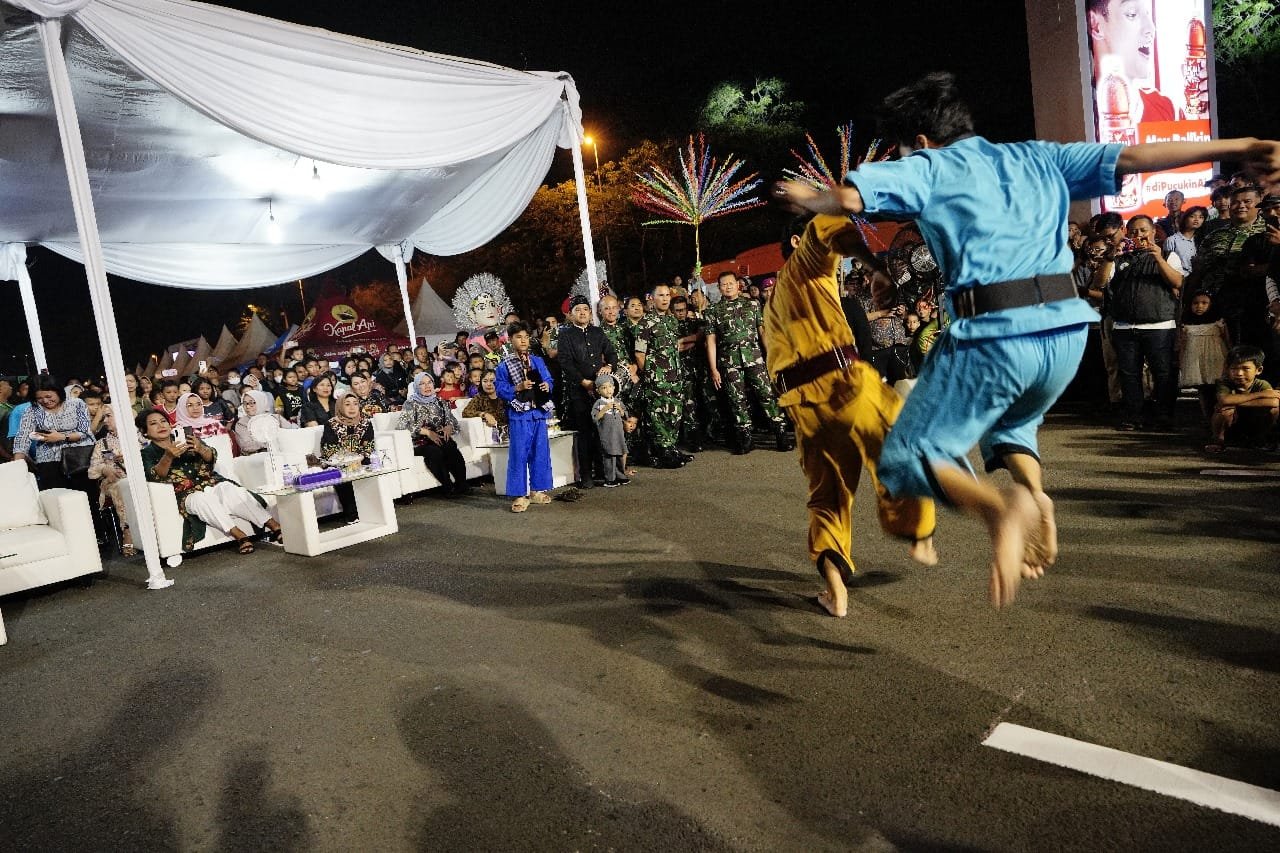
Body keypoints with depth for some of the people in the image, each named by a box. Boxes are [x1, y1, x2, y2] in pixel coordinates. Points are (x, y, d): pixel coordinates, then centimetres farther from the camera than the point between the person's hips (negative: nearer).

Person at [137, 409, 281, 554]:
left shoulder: (185, 438, 19)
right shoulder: (147, 454, 12)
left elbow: (212, 457, 3)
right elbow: (155, 476, -9)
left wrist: (200, 448, -22)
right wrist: (168, 457, -30)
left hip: (210, 482, 2)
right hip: (186, 494, -2)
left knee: (232, 491, -31)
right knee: (202, 500, -36)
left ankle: (275, 526, -36)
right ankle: (240, 536, -42)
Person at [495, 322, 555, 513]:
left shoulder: (538, 361, 11)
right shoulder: (504, 365, -1)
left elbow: (549, 380, 15)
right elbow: (500, 389, -5)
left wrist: (547, 386, -6)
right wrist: (518, 387, -17)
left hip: (539, 412, 4)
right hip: (519, 415, -4)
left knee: (541, 452, 8)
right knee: (519, 454, -3)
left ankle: (537, 491, 21)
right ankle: (520, 495, 3)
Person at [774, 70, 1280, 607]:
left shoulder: (927, 167, 8)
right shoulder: (1038, 157, 22)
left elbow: (848, 198, -6)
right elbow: (1133, 157, 18)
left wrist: (805, 198, 13)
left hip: (992, 335, -6)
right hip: (1067, 330, 6)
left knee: (907, 457, 6)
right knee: (1011, 423, 35)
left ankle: (999, 506, -21)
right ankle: (1036, 497, 5)